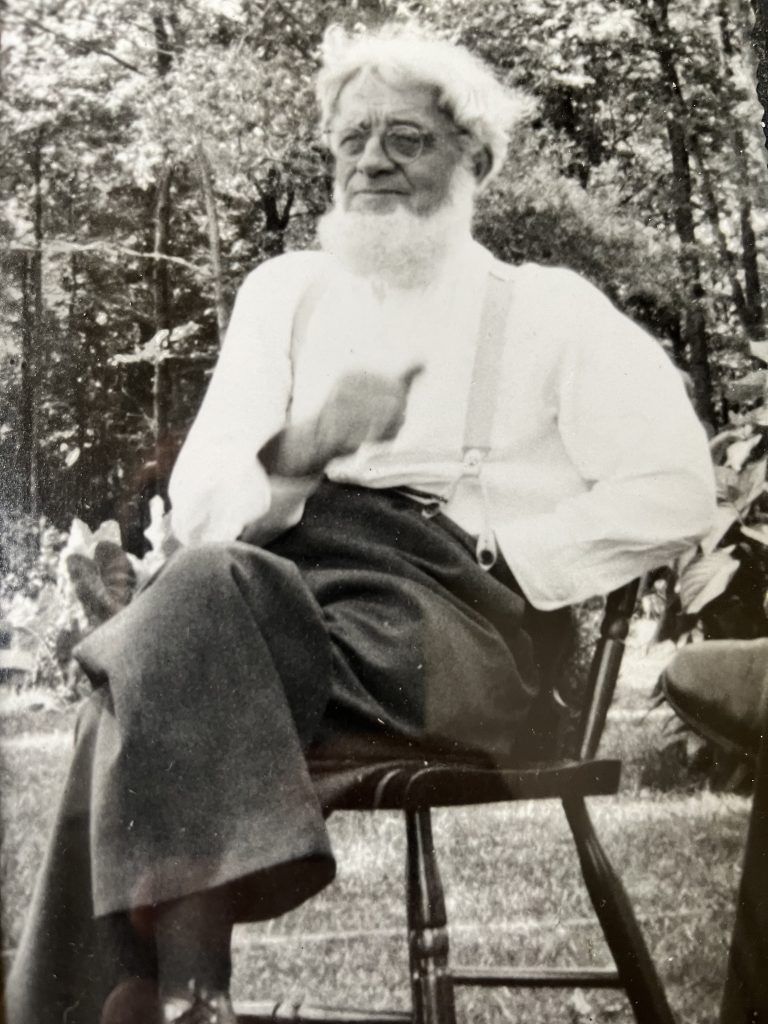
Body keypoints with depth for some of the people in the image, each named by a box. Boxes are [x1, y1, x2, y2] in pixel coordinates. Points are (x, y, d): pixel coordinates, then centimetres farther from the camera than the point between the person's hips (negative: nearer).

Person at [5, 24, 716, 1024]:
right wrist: (302, 443, -10)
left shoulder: (549, 310, 14)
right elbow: (197, 503, 11)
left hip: (459, 621, -3)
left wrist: (500, 562, -8)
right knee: (201, 587, -32)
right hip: (285, 588, 3)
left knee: (198, 607, -31)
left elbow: (672, 492, 2)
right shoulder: (286, 288, 22)